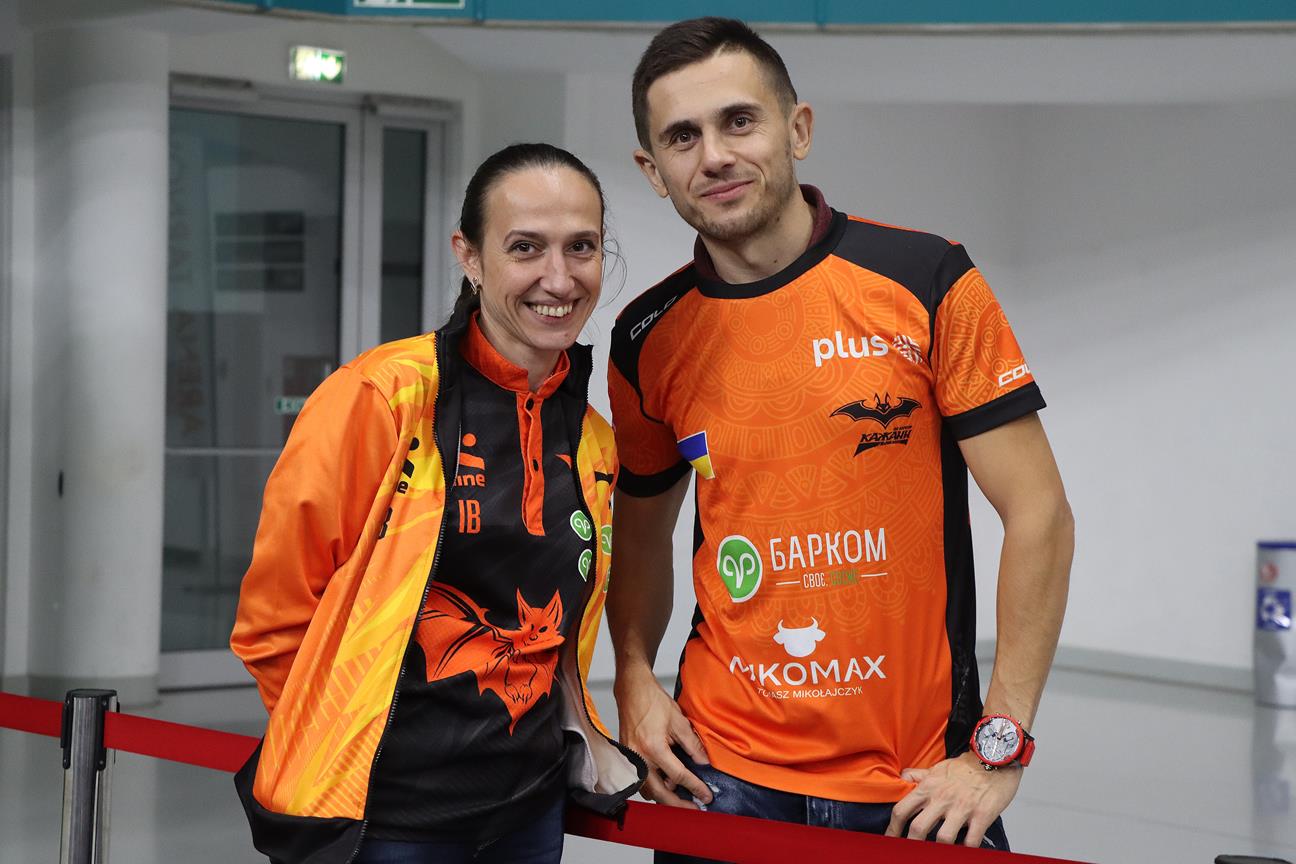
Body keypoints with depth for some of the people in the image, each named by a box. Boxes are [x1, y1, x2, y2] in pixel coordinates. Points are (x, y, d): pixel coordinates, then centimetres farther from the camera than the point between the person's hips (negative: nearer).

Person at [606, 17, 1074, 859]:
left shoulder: (926, 282, -8)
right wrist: (635, 678, 0)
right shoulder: (649, 339, 3)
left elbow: (1039, 514, -8)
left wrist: (1001, 748, -12)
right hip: (719, 773, 3)